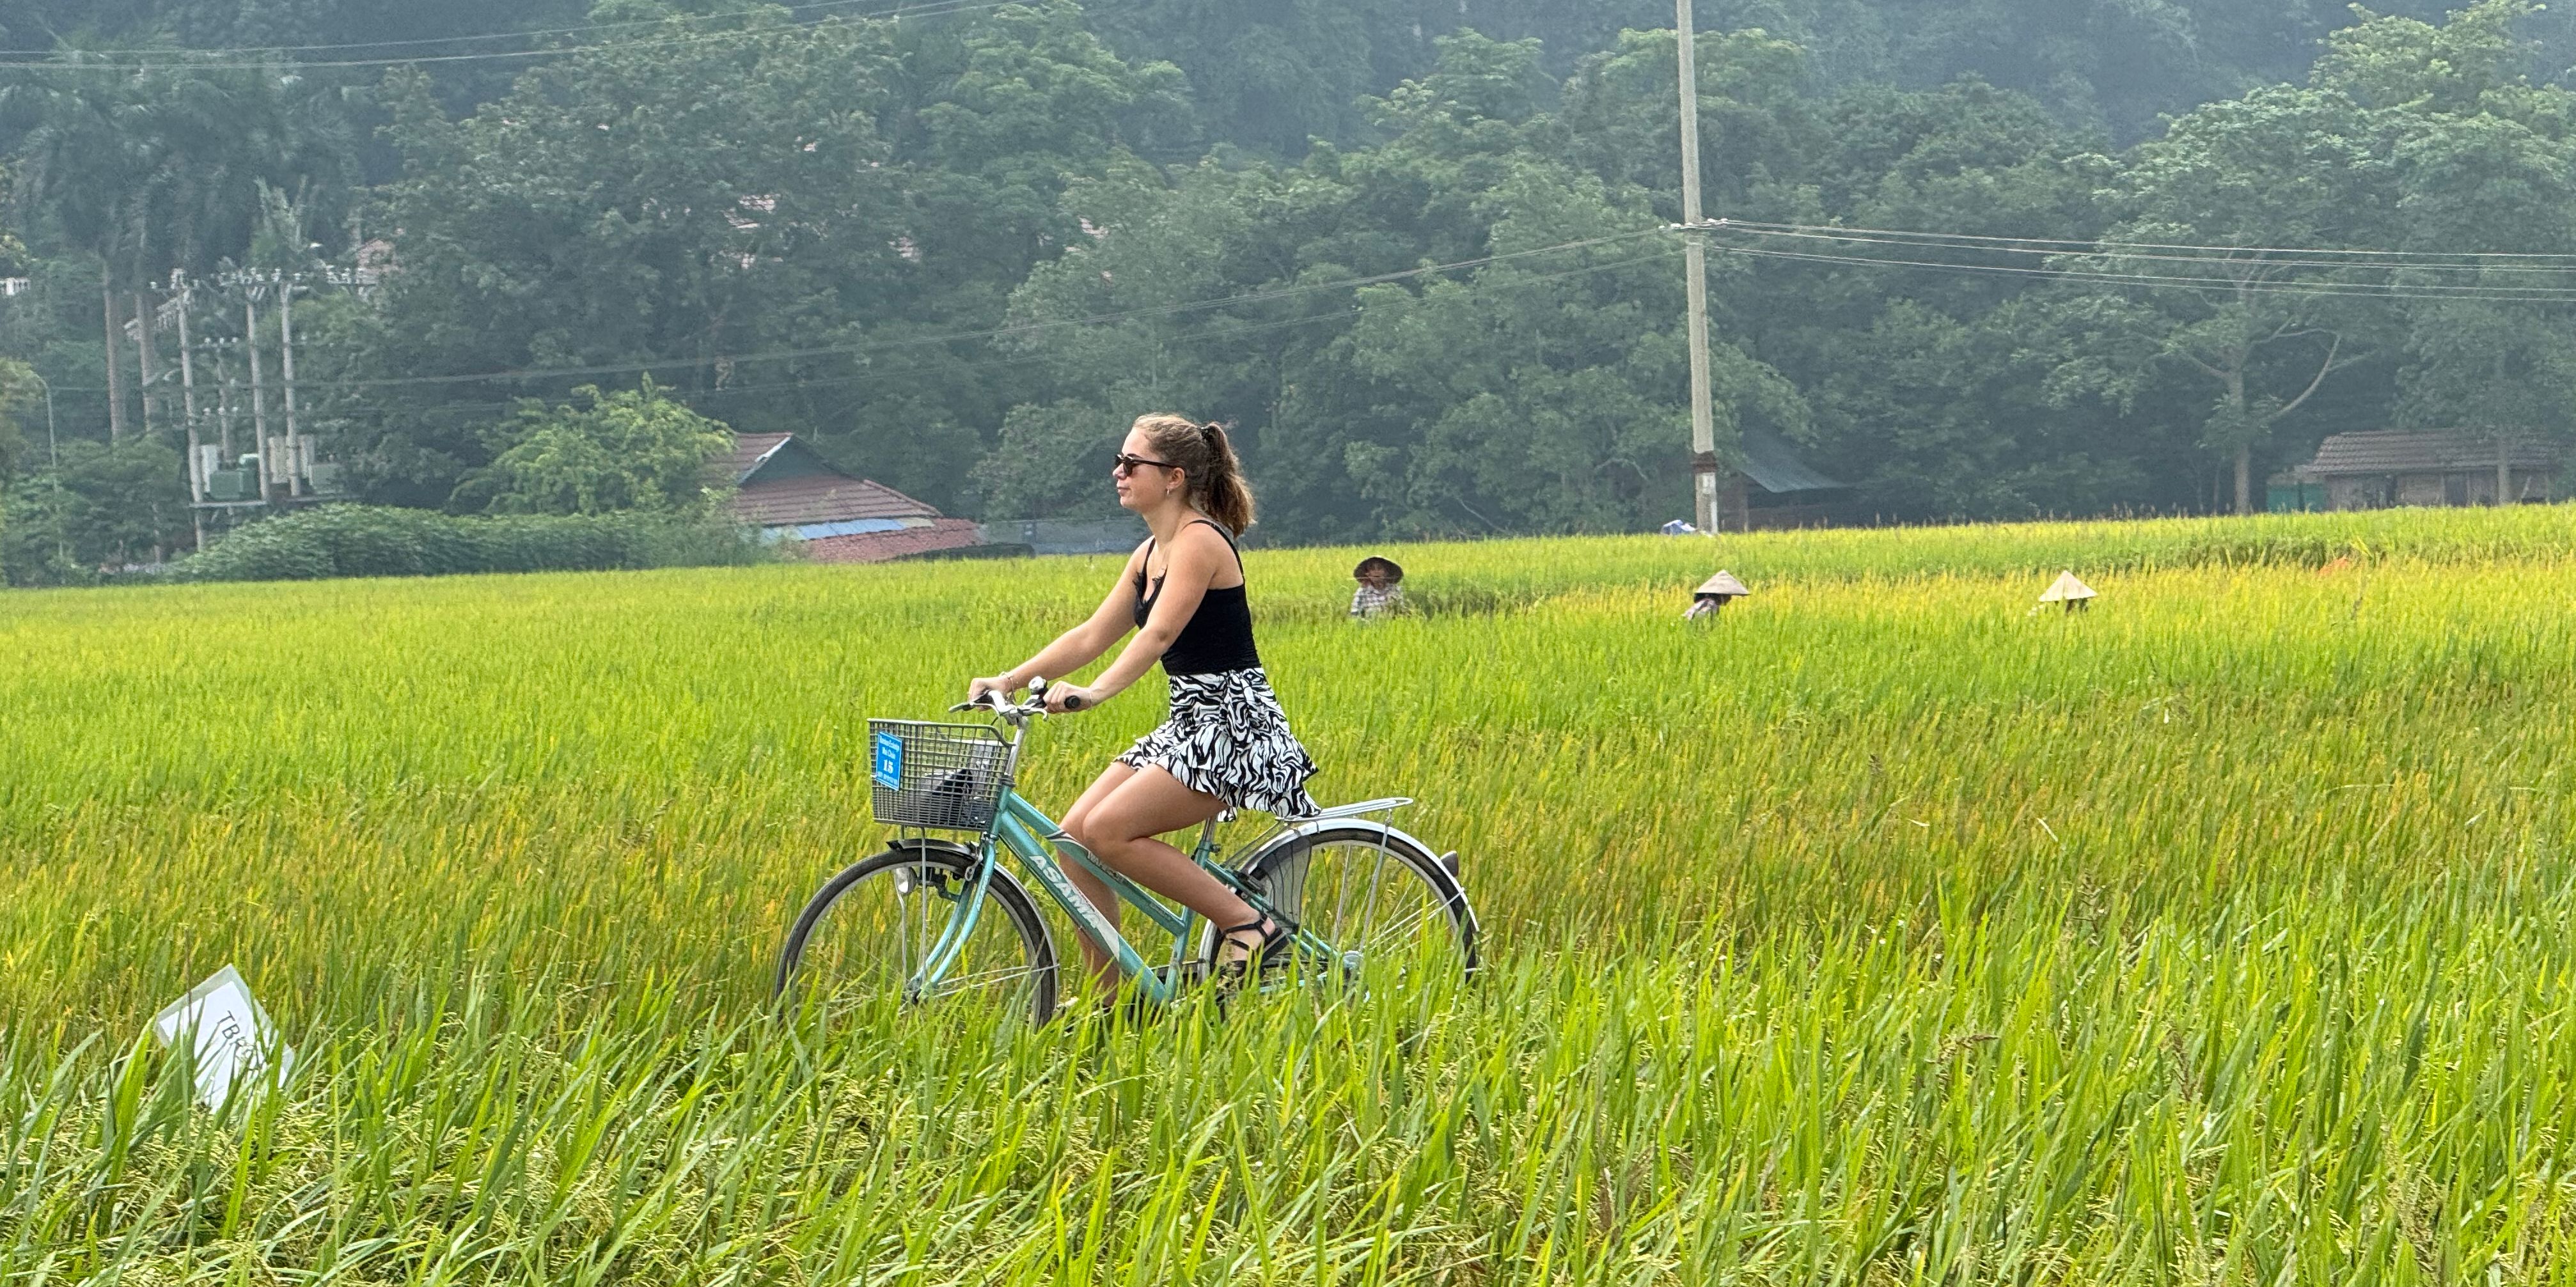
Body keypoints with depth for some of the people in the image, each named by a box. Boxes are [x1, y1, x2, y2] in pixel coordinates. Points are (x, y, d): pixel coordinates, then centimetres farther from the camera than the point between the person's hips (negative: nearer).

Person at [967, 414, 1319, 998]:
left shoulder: (1199, 541, -14)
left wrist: (1094, 693, -38)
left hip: (1234, 725, -9)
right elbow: (1090, 636, 15)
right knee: (1074, 833, -2)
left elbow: (1159, 634, -27)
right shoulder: (1150, 555, 14)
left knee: (1108, 831, -20)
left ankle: (1250, 925, -10)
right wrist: (1009, 680, 5)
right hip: (1188, 725, 9)